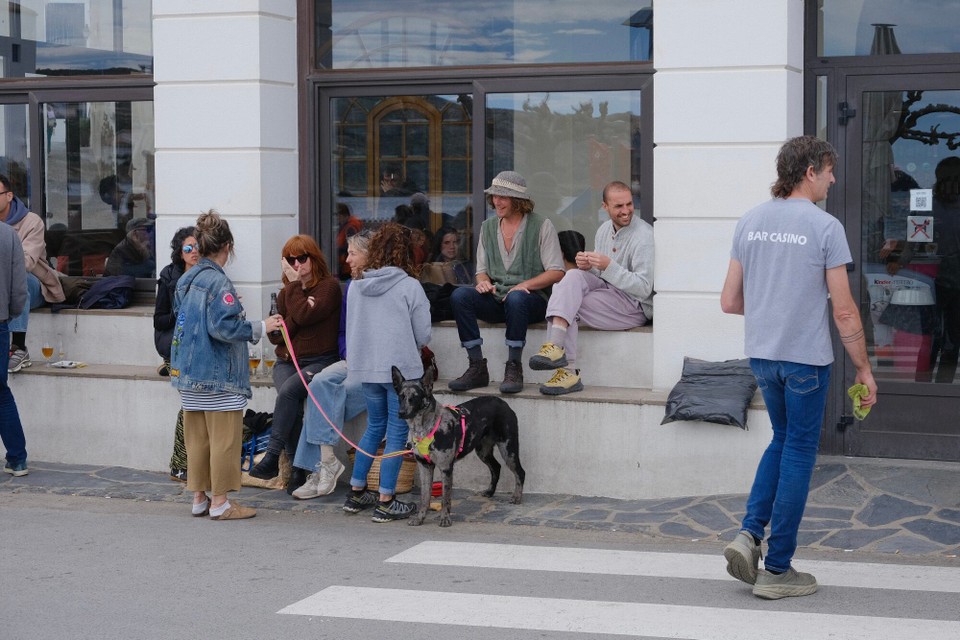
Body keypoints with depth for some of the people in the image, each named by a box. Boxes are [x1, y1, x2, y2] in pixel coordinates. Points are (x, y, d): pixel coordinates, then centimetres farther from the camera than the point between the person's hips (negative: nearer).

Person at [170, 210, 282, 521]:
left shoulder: (186, 279, 10)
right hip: (218, 376, -9)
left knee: (197, 438, 14)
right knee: (224, 438, 0)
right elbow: (224, 327, -22)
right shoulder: (218, 282, -17)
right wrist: (260, 327, -13)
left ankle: (199, 498, 22)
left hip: (187, 372, 9)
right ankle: (219, 503, 4)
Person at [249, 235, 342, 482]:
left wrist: (294, 284, -6)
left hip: (320, 361, -5)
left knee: (289, 390, -31)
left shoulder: (329, 286, -2)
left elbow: (304, 315, -17)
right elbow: (274, 335, 9)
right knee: (289, 397, -26)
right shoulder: (286, 294, 17)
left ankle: (273, 455, -31)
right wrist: (297, 317, -8)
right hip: (287, 361, 5)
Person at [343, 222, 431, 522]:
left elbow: (352, 329, 12)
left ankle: (356, 492, 25)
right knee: (397, 432, 2)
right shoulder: (410, 286, -11)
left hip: (366, 367, 5)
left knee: (374, 427, 20)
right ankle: (386, 502, 3)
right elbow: (423, 335, -7)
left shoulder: (356, 286, 3)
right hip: (401, 368, -5)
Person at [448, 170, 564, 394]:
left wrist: (525, 285, -18)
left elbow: (556, 272, -4)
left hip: (533, 298, -5)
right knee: (459, 295, -24)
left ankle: (514, 368, -28)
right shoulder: (488, 226, 16)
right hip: (497, 299, 5)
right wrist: (483, 281, -5)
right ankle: (477, 368, -21)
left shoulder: (541, 225, 1)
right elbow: (482, 269, 20)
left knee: (515, 298, -40)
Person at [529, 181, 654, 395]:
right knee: (573, 276, -22)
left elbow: (643, 288, -19)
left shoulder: (643, 236, -13)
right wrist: (588, 266, -5)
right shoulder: (604, 230, 12)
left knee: (566, 304, -22)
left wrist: (608, 266, -27)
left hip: (634, 306, -7)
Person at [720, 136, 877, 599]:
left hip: (761, 353, 6)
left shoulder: (750, 222, 5)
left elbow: (729, 301, 8)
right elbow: (844, 311, -12)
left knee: (782, 441, 23)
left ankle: (749, 534, 9)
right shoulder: (825, 227, -12)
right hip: (806, 357, -5)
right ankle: (777, 569, 10)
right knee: (798, 454, 5)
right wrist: (863, 369, -3)